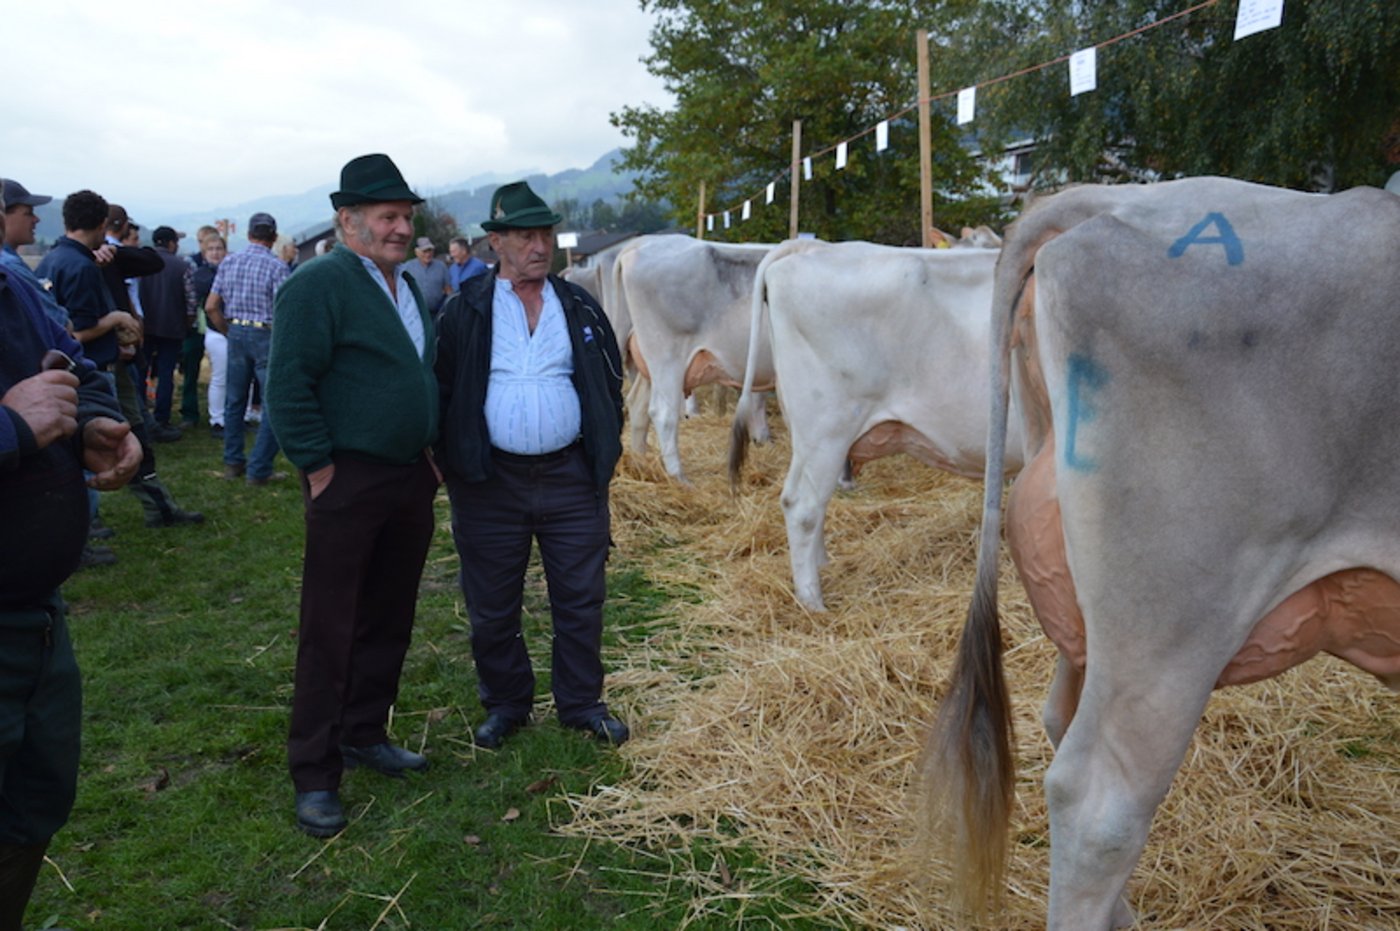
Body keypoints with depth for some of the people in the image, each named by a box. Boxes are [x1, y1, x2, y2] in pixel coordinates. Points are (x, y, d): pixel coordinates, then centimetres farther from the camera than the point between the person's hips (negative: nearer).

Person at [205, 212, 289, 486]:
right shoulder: (277, 267, -11)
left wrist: (230, 333, 17)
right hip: (266, 336, -5)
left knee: (234, 400, 17)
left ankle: (233, 462, 24)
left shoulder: (228, 263, 5)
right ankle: (259, 470, 1)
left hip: (236, 333, 6)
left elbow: (211, 307, 6)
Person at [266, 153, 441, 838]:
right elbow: (287, 385, -17)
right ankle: (315, 777, 10)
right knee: (330, 633, 0)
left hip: (410, 480, 8)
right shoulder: (319, 285, -12)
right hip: (350, 483, -8)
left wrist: (429, 450, 15)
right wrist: (320, 468, -17)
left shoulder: (408, 287, 14)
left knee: (388, 622, 16)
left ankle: (365, 735, 32)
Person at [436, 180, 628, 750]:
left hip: (571, 477, 2)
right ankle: (506, 704, 28)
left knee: (581, 597, 8)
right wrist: (451, 466, -2)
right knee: (492, 607, 10)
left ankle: (581, 703, 25)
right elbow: (441, 388, 2)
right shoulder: (465, 312, 0)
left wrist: (604, 449, 8)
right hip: (490, 481, -1)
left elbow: (611, 381, 14)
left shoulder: (580, 308, 7)